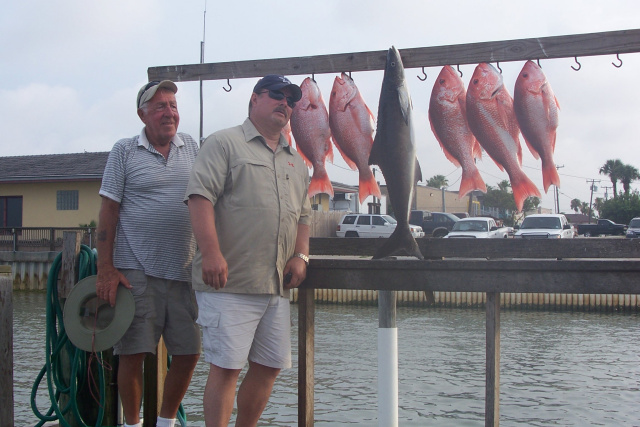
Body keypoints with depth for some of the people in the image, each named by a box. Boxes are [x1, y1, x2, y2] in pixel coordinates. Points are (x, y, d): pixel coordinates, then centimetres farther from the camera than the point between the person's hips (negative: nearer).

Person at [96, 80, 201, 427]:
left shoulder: (191, 147, 12)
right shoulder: (124, 151, 2)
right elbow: (108, 210, -1)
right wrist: (105, 268, -7)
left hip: (184, 269, 4)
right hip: (136, 270, -4)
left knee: (188, 353, 5)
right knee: (133, 352, -1)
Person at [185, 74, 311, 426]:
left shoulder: (295, 161, 21)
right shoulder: (224, 143, -1)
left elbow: (303, 214, 24)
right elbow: (200, 196, -12)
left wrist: (300, 255, 7)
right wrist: (211, 252, -22)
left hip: (277, 286, 7)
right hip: (230, 282, -7)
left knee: (269, 366, 9)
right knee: (225, 366, -6)